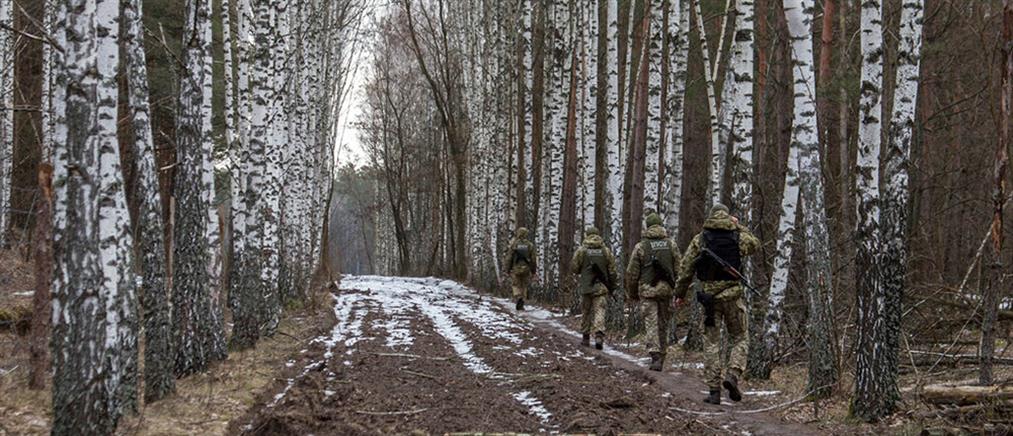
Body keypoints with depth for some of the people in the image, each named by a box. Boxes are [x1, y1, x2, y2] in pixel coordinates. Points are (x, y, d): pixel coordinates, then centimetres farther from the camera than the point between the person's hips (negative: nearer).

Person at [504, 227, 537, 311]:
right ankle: (521, 304, 8)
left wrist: (508, 269, 4)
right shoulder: (530, 245, -1)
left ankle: (519, 298, -19)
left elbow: (509, 258, -5)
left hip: (515, 268, -2)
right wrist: (533, 270, 11)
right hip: (526, 269, 2)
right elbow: (533, 259, 1)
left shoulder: (514, 244, -7)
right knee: (524, 286, 13)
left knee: (516, 285, 8)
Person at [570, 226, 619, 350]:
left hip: (585, 287, -1)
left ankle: (586, 337, 19)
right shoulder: (606, 251, 1)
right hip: (601, 287, 1)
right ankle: (599, 335, -21)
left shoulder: (581, 250, -5)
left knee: (586, 312, 12)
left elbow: (574, 268, -2)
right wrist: (612, 286, 14)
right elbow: (612, 270, 4)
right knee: (599, 311, -1)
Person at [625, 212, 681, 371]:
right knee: (663, 324, 13)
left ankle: (655, 356, -18)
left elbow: (632, 273, 0)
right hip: (666, 289, 2)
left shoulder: (641, 246, -2)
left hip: (647, 290, -2)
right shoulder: (671, 245, 5)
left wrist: (631, 294, 11)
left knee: (651, 324, -3)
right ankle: (661, 356, 20)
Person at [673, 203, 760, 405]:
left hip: (708, 294, 1)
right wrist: (740, 227, 25)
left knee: (711, 343, 5)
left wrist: (680, 293, 12)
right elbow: (755, 244, 24)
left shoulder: (700, 239, 2)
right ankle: (732, 375, -10)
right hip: (732, 294, 0)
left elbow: (686, 268, 3)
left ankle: (714, 390, 1)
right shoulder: (738, 236, 1)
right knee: (739, 339, 13)